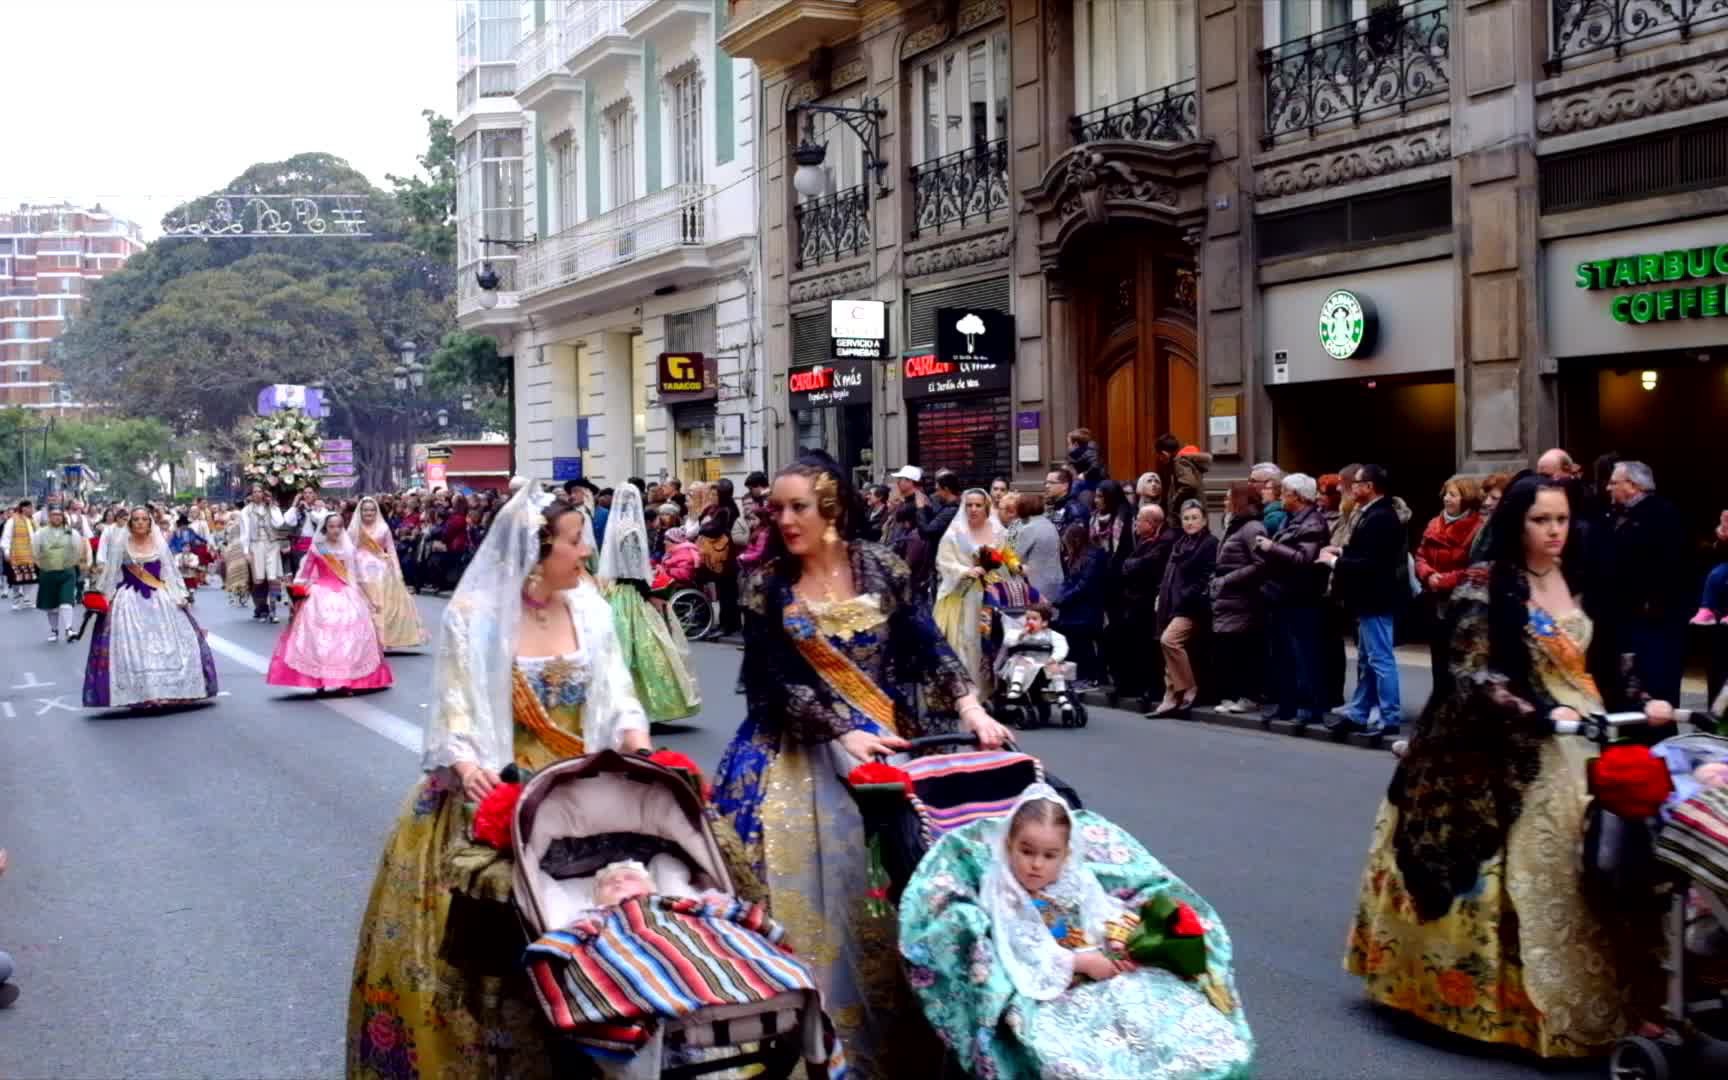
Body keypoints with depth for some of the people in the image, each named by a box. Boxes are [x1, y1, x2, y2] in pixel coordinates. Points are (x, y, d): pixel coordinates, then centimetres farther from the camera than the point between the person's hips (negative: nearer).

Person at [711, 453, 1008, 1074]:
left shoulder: (879, 567, -2)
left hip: (885, 740, 0)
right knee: (812, 890, -3)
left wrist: (972, 710, -17)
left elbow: (929, 648, -4)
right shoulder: (766, 587, -4)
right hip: (801, 754, 0)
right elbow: (779, 684, -9)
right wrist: (845, 733, -19)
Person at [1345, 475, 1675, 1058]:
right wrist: (1539, 712, -22)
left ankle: (1593, 1001, 11)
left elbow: (1599, 665, 18)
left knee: (1587, 870, 1)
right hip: (1509, 752, -6)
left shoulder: (1579, 583, 13)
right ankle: (1520, 1000, 2)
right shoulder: (1484, 585, -6)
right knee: (1531, 872, -8)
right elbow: (1471, 672, -12)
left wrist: (1639, 702, 1)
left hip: (1583, 744, 6)